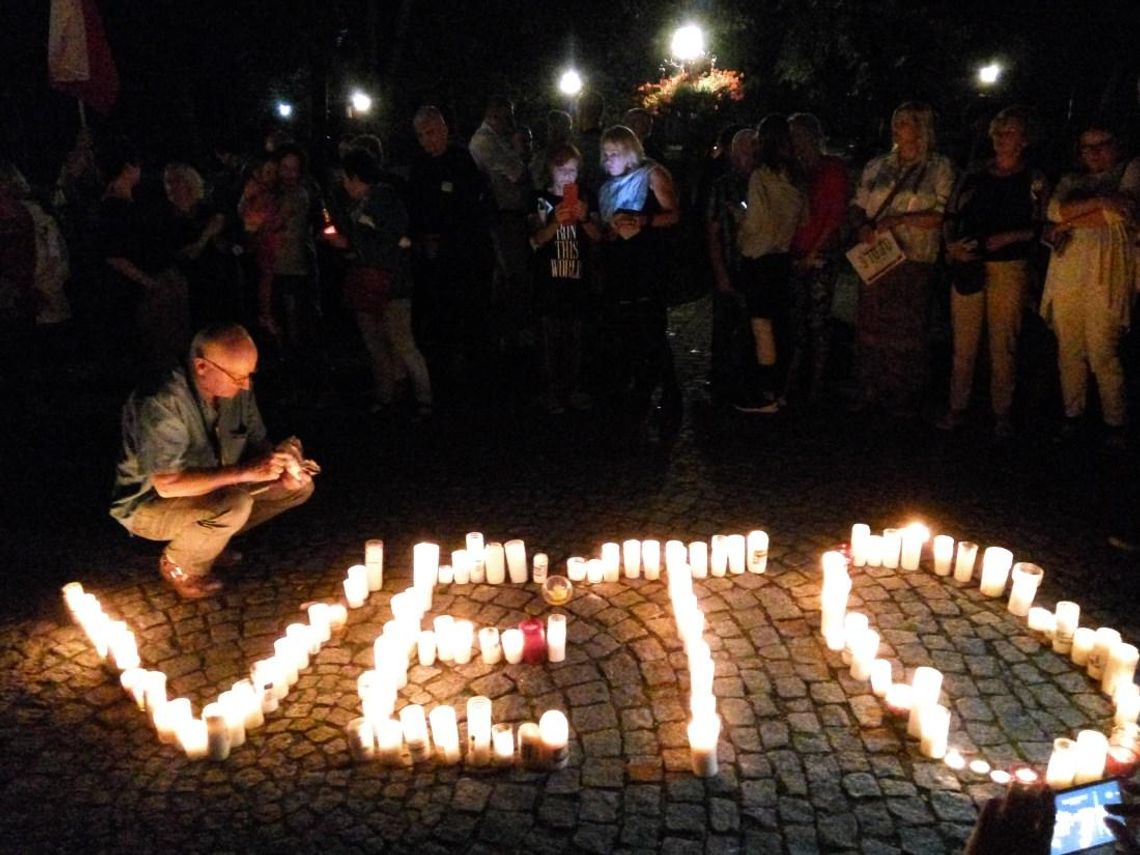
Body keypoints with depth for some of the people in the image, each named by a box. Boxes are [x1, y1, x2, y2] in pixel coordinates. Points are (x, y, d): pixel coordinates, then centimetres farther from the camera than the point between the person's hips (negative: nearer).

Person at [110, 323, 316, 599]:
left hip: (212, 491, 7)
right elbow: (166, 484, -36)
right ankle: (179, 566, -5)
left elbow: (257, 441, 2)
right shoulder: (160, 403, -32)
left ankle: (208, 540, 8)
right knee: (234, 505, -35)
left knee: (300, 486, -2)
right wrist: (245, 472, -40)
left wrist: (282, 467, -21)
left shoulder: (237, 388, -11)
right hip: (149, 504, -7)